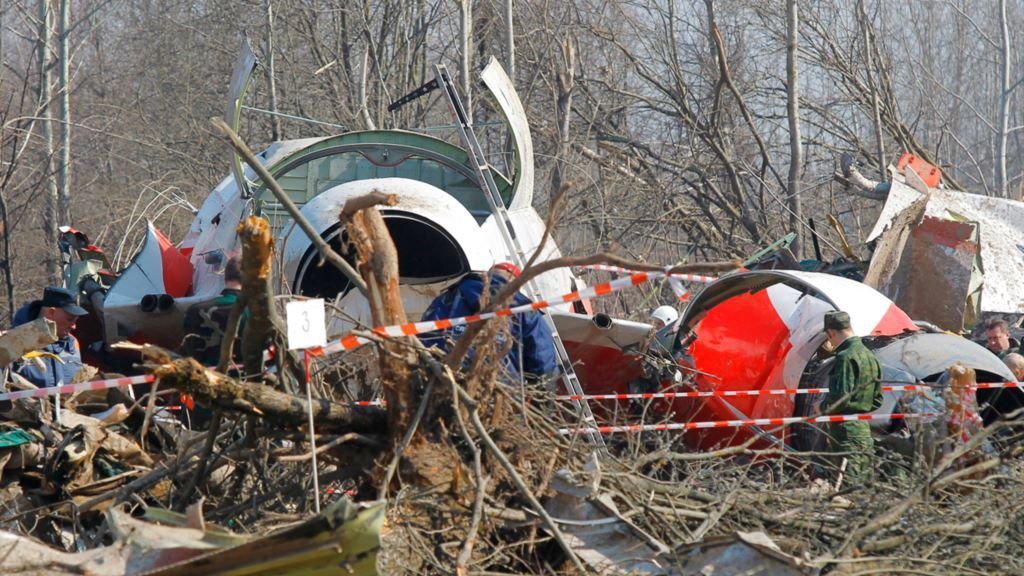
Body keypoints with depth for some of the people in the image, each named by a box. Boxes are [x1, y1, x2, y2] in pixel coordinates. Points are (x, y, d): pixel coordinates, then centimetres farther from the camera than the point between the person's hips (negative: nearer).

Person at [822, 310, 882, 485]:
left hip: (847, 429, -9)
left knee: (849, 482, -10)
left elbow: (841, 398, -20)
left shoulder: (846, 357, -14)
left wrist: (824, 407, -3)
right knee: (865, 482, 11)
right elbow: (877, 400, 20)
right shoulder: (870, 356, 16)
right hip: (866, 430, 9)